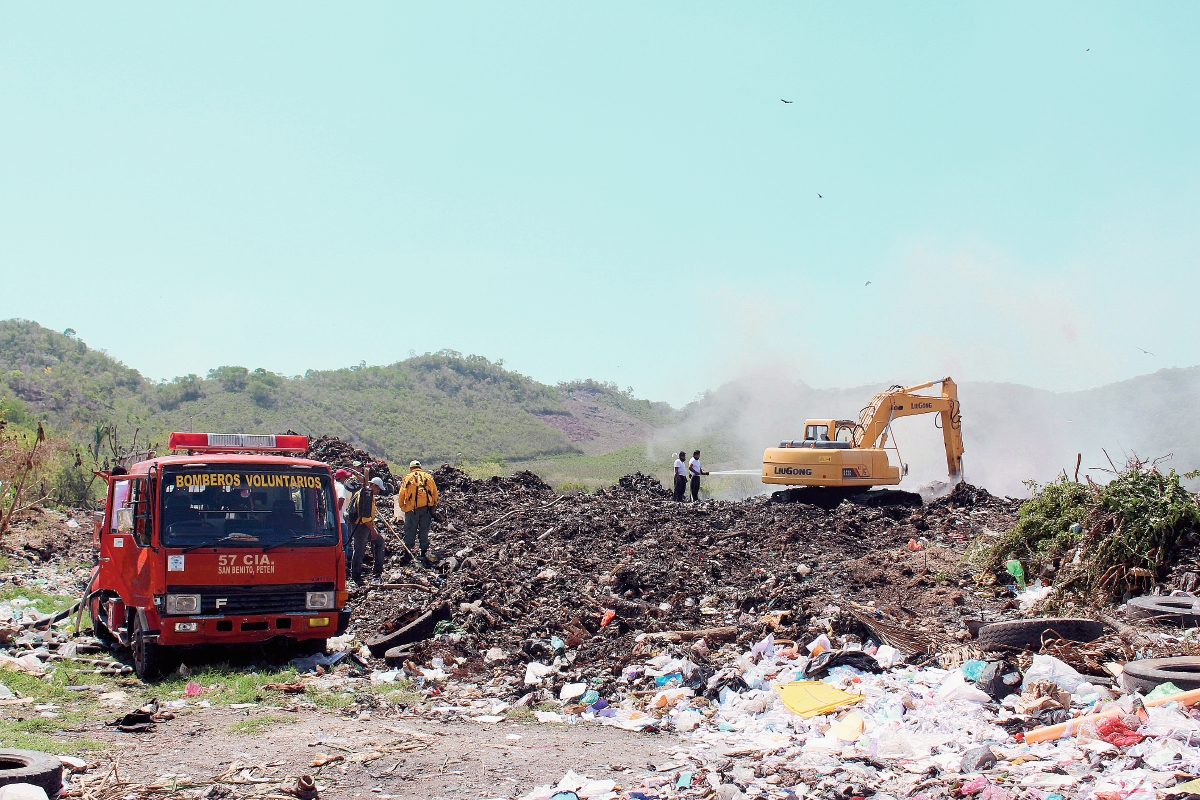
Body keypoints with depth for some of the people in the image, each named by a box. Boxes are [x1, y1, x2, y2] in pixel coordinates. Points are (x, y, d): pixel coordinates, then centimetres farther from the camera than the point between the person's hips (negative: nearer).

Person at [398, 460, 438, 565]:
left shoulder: (407, 478, 7)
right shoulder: (428, 477, 12)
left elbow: (401, 495, 3)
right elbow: (435, 493, 10)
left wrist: (402, 507, 13)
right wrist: (434, 505, 17)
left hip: (412, 509, -2)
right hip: (426, 507, 2)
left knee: (410, 531, 5)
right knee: (424, 531, 8)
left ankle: (409, 550, 4)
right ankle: (424, 553, 8)